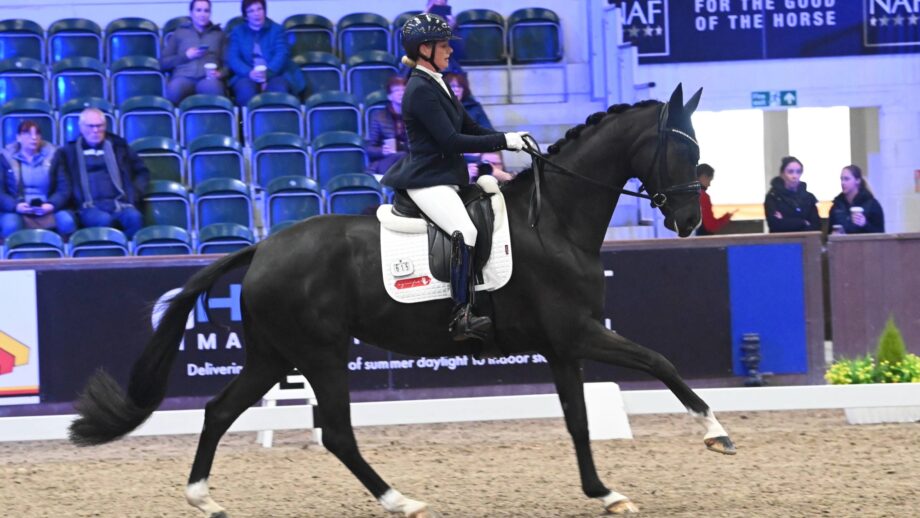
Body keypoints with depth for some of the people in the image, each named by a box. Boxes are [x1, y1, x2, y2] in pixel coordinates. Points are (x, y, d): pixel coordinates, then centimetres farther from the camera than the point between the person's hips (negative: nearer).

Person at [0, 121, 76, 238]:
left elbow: (64, 188, 4)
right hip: (18, 212, -1)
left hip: (48, 211, 2)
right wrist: (16, 206, -19)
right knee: (10, 225, -37)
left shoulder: (53, 155, 11)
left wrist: (52, 205, -17)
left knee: (67, 221, -31)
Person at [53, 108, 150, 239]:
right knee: (104, 220, -38)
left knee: (134, 217, -34)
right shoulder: (69, 152, 17)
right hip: (90, 206, -2)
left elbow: (142, 171, 22)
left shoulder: (117, 146, 23)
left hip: (119, 203, 2)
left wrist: (134, 194, 5)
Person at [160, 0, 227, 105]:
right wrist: (186, 56, 2)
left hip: (208, 78, 0)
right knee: (175, 90, -40)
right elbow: (163, 62, 17)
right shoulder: (180, 33, 23)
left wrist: (221, 74, -9)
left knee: (214, 88, -41)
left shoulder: (218, 34, 24)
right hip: (184, 76, 0)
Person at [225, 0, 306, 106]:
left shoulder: (276, 30, 13)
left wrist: (267, 74, -22)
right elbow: (232, 59, 1)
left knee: (279, 88, -36)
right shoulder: (237, 32, 14)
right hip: (247, 76, 0)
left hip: (274, 74, 0)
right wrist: (250, 73, -20)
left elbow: (282, 55, -3)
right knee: (245, 89, -36)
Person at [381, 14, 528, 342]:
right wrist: (505, 141, -17)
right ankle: (462, 317, -35)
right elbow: (451, 141, -20)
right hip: (428, 182, -11)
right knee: (465, 231, -30)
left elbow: (471, 129, 17)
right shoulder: (420, 90, -14)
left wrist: (514, 142, 3)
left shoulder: (437, 86, 16)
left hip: (447, 177, 11)